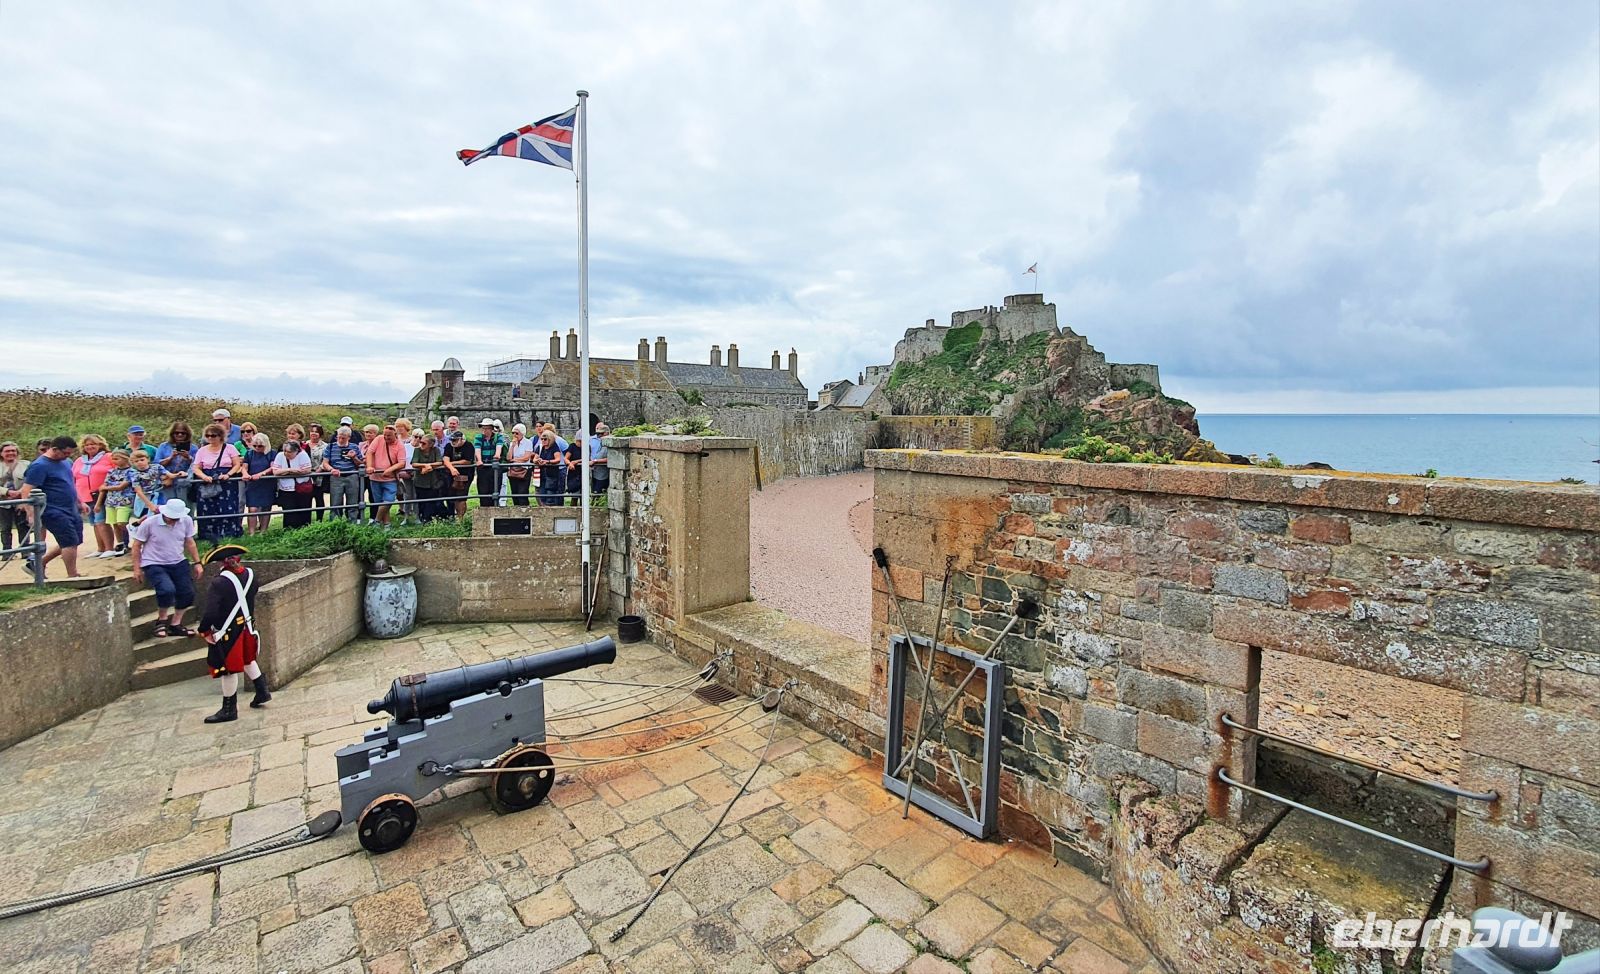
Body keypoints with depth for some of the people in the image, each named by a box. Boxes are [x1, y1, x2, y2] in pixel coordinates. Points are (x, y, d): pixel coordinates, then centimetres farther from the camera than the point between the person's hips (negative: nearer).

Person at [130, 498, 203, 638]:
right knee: (167, 590, -26)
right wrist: (137, 569, -4)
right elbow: (136, 545, -5)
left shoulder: (186, 521, -8)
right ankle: (162, 619, 3)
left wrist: (197, 563, 6)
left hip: (178, 563, 4)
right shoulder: (149, 523, -17)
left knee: (187, 593, 3)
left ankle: (175, 625, 24)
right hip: (154, 564, -4)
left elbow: (189, 542, 6)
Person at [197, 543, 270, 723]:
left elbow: (211, 612, -22)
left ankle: (229, 710, 15)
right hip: (247, 627, 6)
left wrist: (205, 631, -10)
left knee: (228, 670, 5)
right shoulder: (250, 575, -3)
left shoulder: (220, 582, -22)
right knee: (248, 660, 25)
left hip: (228, 632, -6)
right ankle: (262, 691, 32)